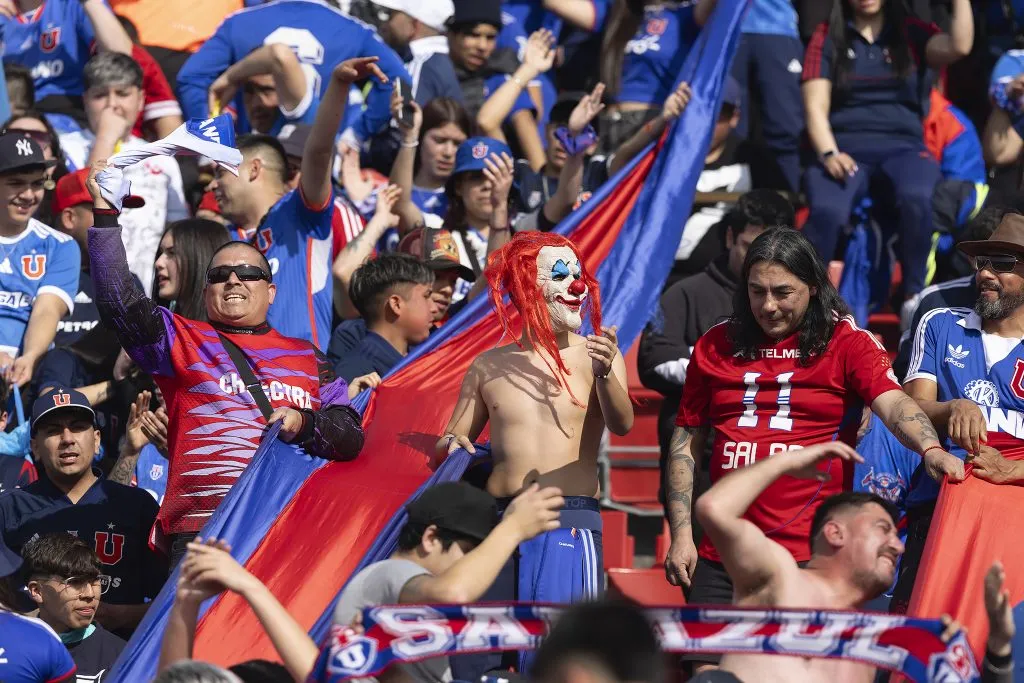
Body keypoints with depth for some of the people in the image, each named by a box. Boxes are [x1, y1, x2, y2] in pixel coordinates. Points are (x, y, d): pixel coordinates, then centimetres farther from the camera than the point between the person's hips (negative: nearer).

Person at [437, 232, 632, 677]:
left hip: (569, 522, -3)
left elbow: (621, 425, -13)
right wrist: (450, 447, -5)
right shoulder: (489, 367, 13)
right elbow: (447, 448, 19)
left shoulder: (595, 356, 4)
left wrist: (606, 373, -32)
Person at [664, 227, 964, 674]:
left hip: (811, 555, -3)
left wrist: (930, 449, -34)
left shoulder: (847, 344, 2)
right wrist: (680, 534, 8)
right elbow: (686, 442, 15)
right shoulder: (716, 347, 11)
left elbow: (894, 404, -13)